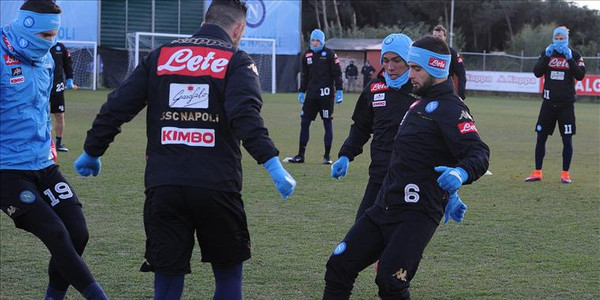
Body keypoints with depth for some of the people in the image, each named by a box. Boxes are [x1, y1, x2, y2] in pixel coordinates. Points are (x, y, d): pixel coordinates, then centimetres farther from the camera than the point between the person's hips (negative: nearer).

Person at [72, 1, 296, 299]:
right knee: (228, 274, 15)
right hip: (216, 188, -2)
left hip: (162, 188, 2)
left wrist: (92, 152, 20)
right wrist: (272, 162, -23)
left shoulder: (161, 56, 12)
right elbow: (246, 116, -16)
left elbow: (116, 107, 9)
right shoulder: (236, 61, 2)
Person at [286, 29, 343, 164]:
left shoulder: (329, 54, -4)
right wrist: (301, 92, 17)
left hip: (326, 94, -5)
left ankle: (327, 156, 7)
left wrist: (339, 91, -10)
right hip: (311, 94, 5)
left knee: (328, 124, 1)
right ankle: (300, 155, 9)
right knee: (304, 123, 3)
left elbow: (337, 73, -4)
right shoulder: (307, 55, 11)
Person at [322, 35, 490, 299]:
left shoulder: (449, 108, -12)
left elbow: (479, 152, -23)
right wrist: (449, 196, 31)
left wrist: (461, 173, -44)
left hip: (417, 214, -9)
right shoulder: (420, 104, 18)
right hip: (384, 206, 9)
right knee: (339, 266, 6)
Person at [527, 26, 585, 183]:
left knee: (567, 139, 0)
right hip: (549, 102, 2)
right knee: (541, 138, 2)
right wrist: (547, 56, -14)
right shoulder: (547, 52, 7)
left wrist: (569, 58, -17)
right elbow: (537, 72, -4)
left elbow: (580, 75, -10)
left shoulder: (574, 55, 2)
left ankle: (565, 173, 9)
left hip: (566, 104, -2)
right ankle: (537, 172, 9)